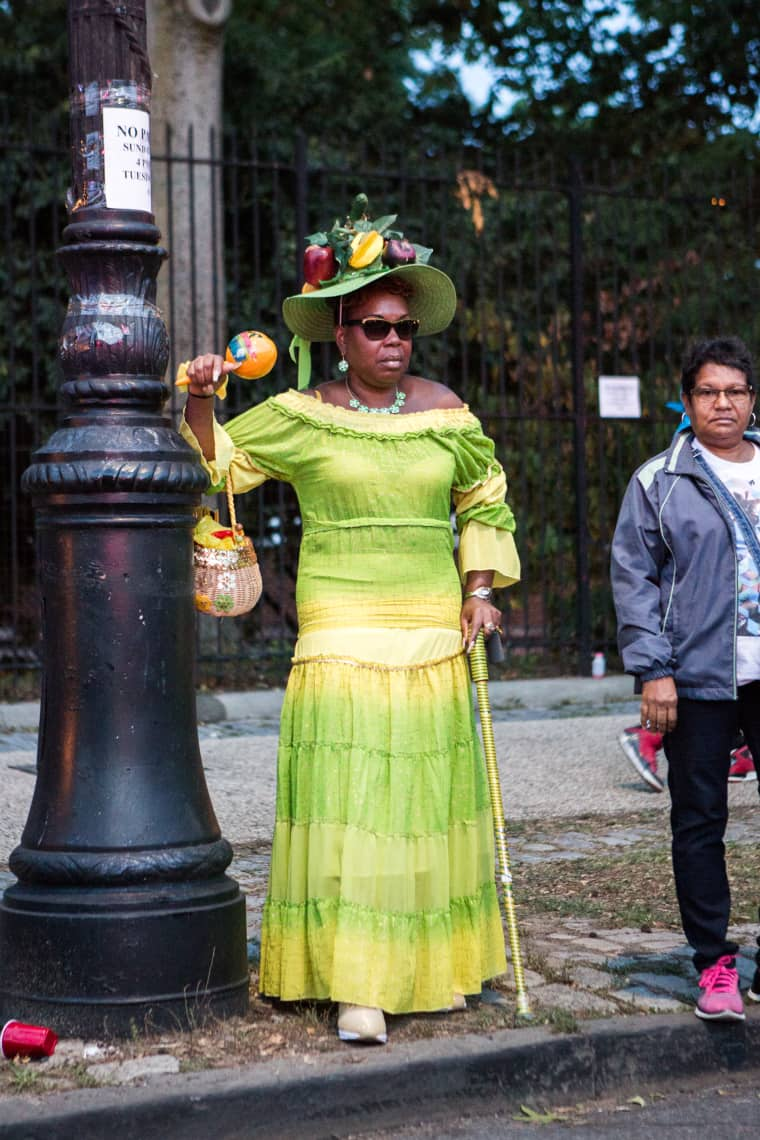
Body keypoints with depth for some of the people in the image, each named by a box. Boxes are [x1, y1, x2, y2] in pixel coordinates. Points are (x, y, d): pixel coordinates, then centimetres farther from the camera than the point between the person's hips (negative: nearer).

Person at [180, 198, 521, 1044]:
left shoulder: (444, 411, 8)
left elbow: (485, 498, 20)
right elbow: (218, 461, 10)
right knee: (348, 790, -10)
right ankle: (355, 985, -8)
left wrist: (481, 587, 10)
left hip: (433, 626, 3)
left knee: (429, 791, 6)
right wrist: (200, 402, -8)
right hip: (342, 627, -3)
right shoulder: (301, 418, 1)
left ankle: (431, 966, 19)